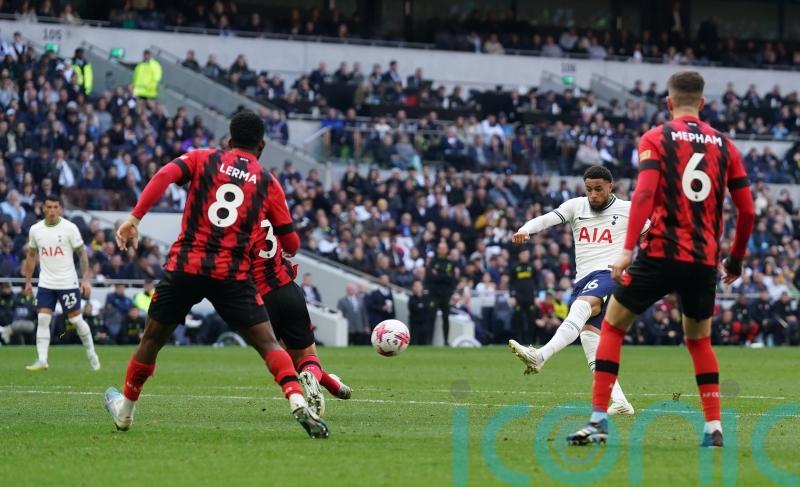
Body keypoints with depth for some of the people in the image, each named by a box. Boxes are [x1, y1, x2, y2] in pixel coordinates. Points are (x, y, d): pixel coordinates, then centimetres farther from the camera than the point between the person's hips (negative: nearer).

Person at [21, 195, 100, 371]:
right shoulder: (35, 230, 3)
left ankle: (91, 354, 21)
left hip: (68, 283, -3)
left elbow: (82, 254, -4)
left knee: (76, 319, 3)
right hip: (45, 283, 3)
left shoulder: (69, 228, -7)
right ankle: (41, 360, -9)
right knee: (42, 319, -9)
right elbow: (31, 256, 15)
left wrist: (85, 279, -11)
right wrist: (28, 282, 12)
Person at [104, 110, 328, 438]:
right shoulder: (268, 183, 10)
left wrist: (135, 218, -14)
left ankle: (125, 409, 31)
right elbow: (289, 242, 11)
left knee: (152, 338, 18)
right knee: (267, 343, 0)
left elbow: (164, 176, -9)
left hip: (185, 266, 1)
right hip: (233, 275, -1)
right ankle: (298, 402, -21)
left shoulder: (203, 159, 9)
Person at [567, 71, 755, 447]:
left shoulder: (656, 139, 1)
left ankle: (598, 420, 0)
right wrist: (736, 258, 22)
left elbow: (644, 194, -14)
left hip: (661, 252, -3)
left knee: (612, 325, 10)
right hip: (704, 260, 3)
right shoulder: (724, 145, 10)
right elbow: (747, 210, 9)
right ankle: (714, 427, 13)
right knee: (699, 339, 23)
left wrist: (627, 249, -17)